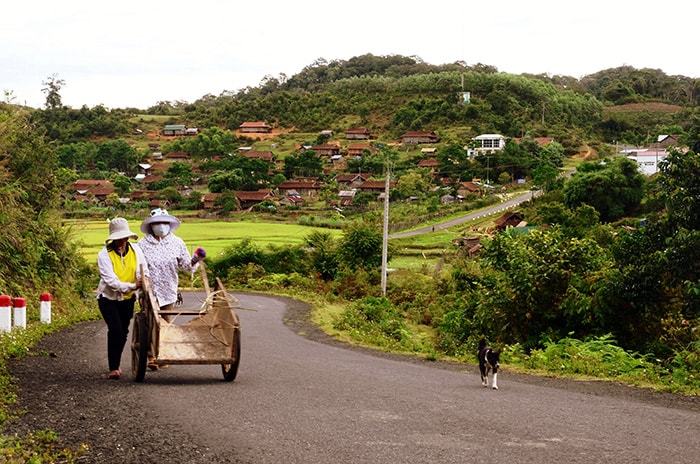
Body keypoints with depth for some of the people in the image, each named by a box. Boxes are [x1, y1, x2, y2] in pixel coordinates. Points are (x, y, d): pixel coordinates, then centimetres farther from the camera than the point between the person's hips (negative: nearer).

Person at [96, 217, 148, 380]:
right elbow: (111, 281, -26)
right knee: (115, 330, -18)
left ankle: (116, 365, 30)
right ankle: (113, 368, -10)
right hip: (108, 298, -4)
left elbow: (144, 271, -1)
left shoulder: (135, 249, -7)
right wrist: (133, 286, -32)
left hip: (127, 298, 4)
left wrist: (144, 283, -22)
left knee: (123, 332, 11)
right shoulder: (104, 254, -20)